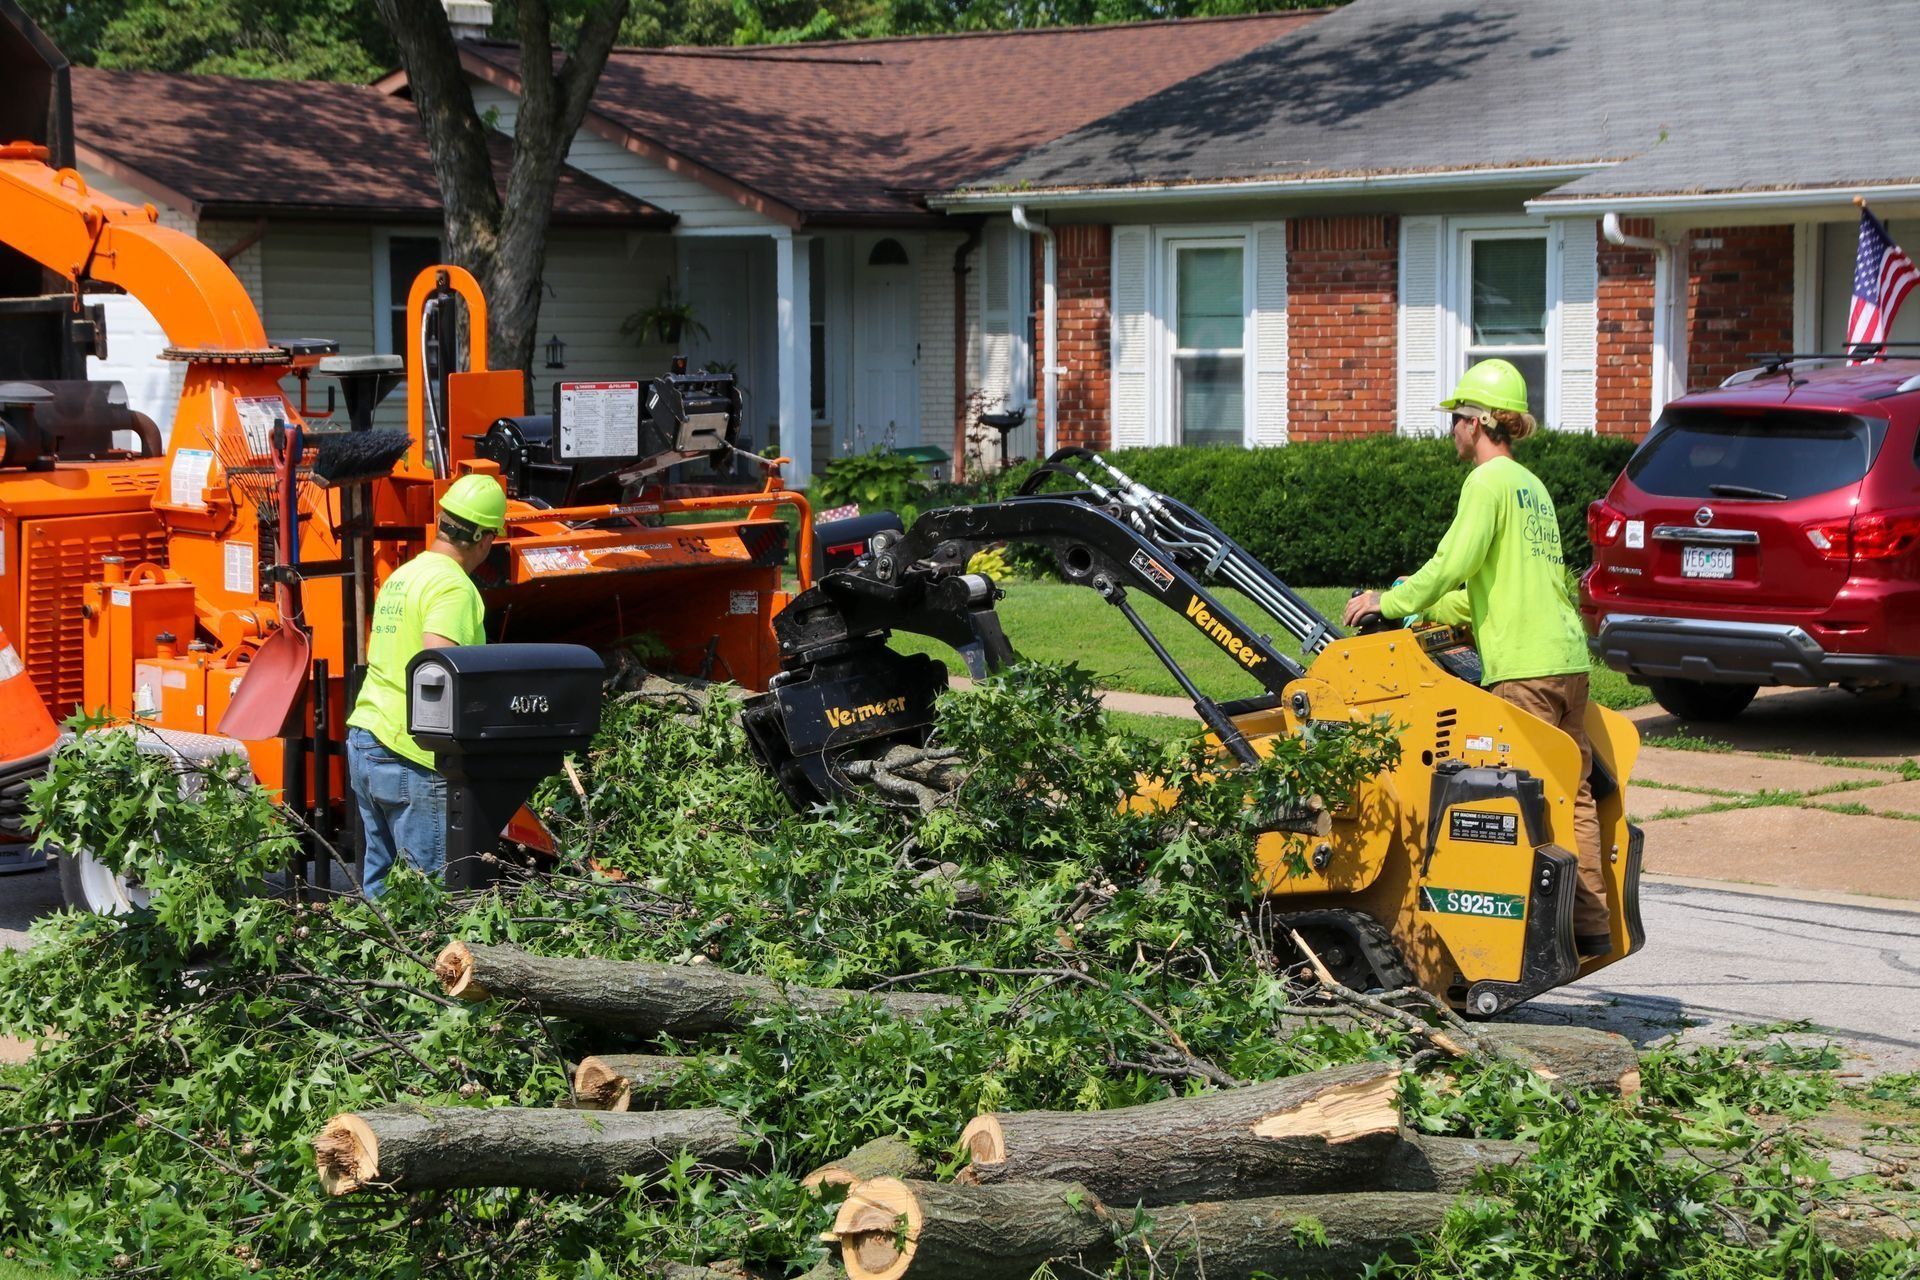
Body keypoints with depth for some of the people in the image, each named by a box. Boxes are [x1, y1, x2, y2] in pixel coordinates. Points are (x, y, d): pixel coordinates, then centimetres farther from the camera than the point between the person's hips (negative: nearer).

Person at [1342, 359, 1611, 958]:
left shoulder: (1489, 482, -6)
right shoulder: (1531, 485, 21)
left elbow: (1454, 563, -14)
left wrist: (1391, 602, -2)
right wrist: (1426, 612, 29)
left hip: (1523, 666, -9)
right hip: (1568, 658, 9)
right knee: (1572, 794, 10)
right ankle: (1592, 926, 12)